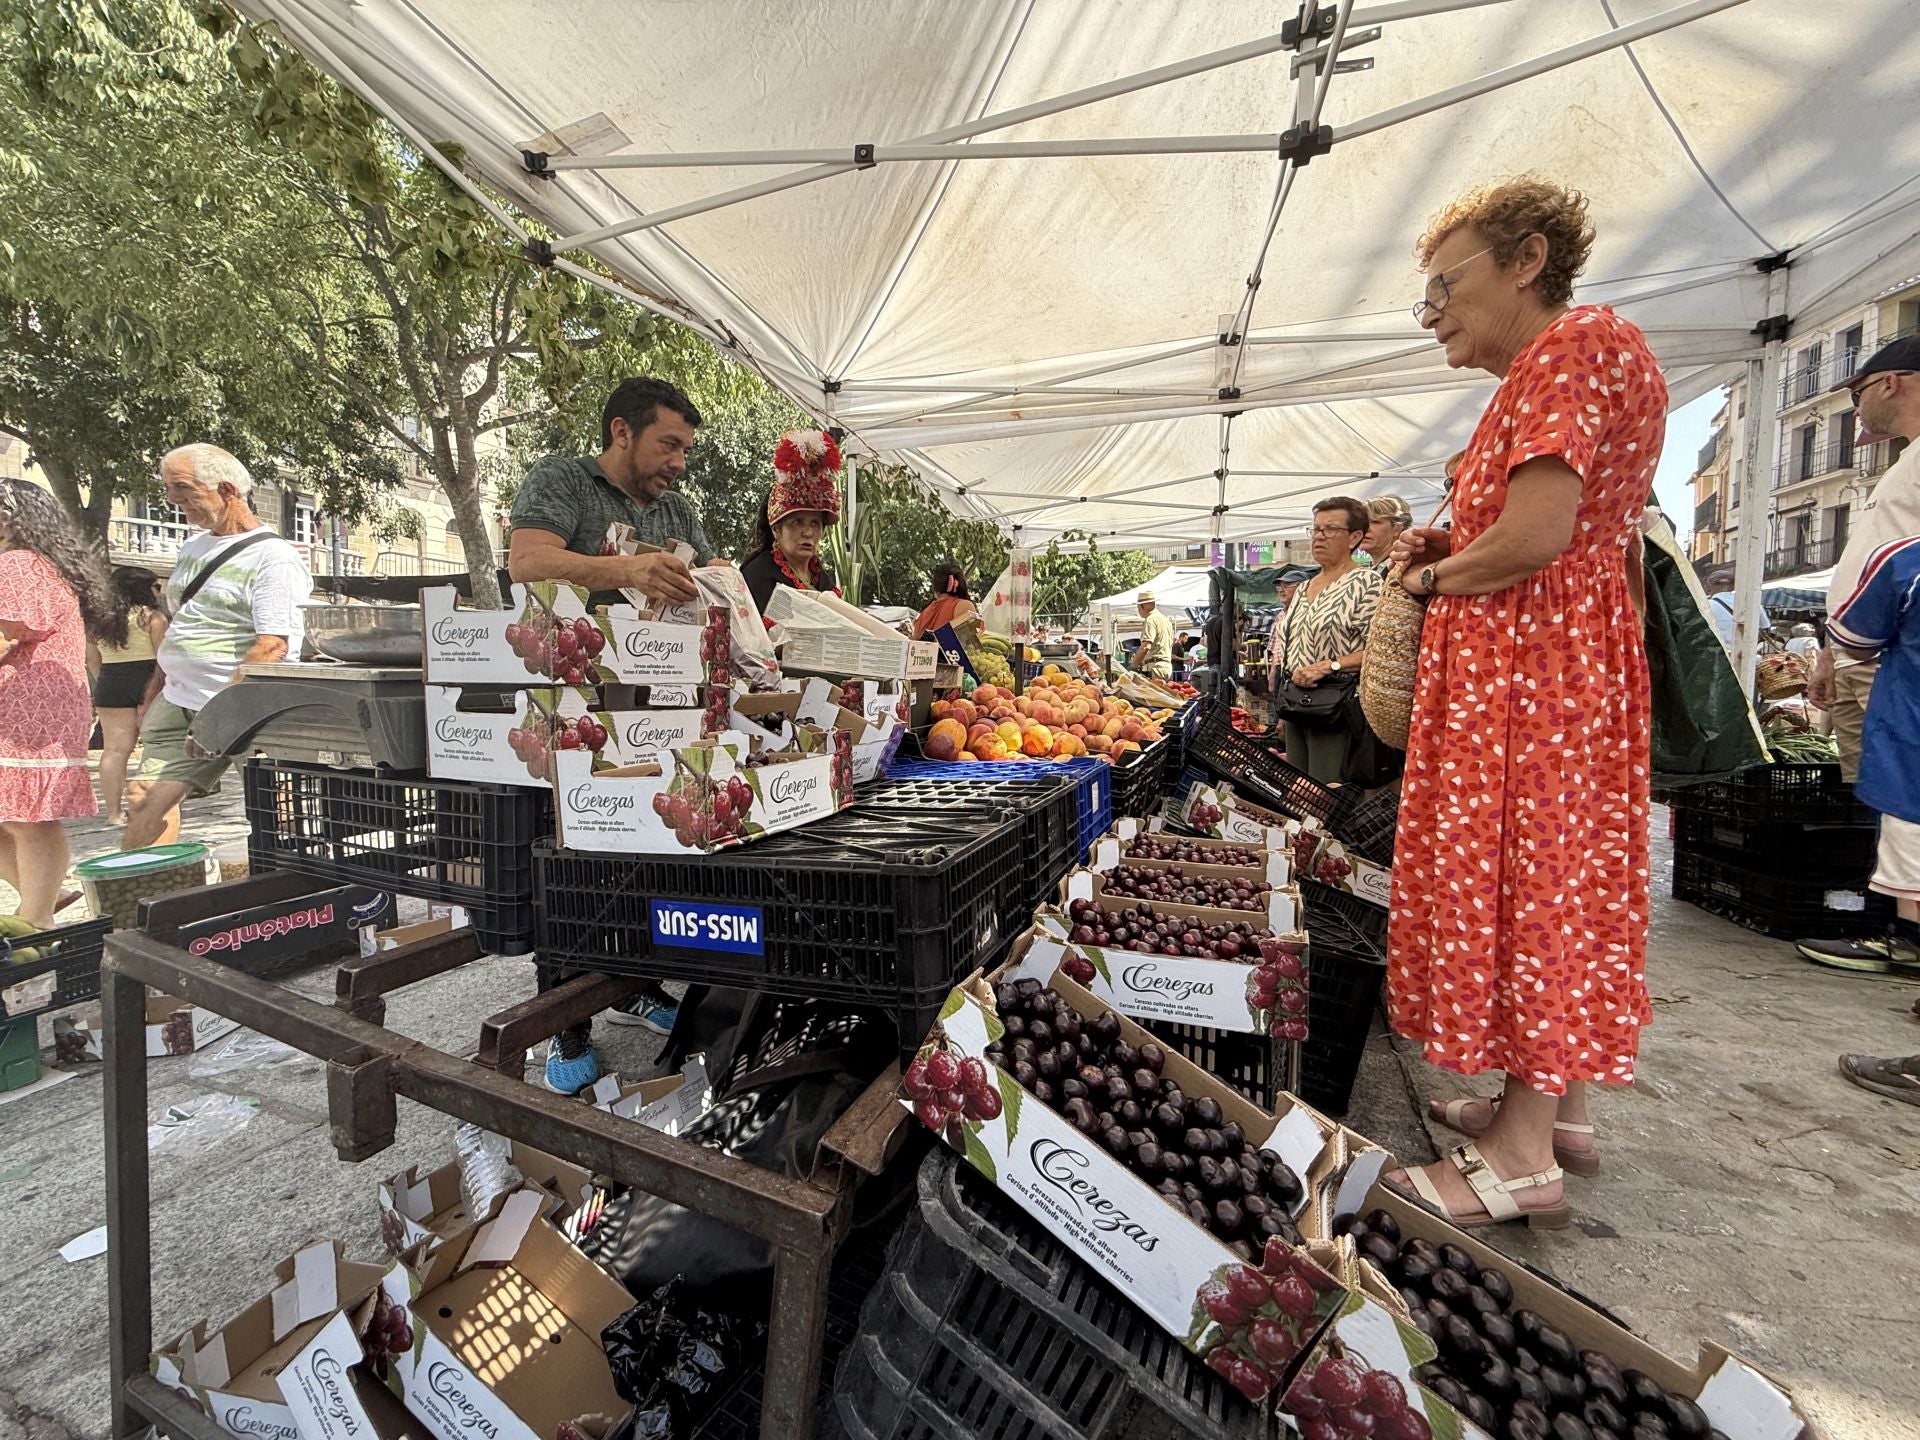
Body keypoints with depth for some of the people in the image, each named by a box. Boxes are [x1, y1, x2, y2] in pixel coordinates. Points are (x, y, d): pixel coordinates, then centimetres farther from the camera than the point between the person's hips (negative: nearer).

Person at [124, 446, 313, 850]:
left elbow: (272, 646, -21)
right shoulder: (193, 548, 16)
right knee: (144, 801, 0)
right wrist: (151, 696, 21)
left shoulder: (273, 558, -11)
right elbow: (176, 628, 25)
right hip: (175, 703, 8)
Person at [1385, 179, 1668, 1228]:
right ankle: (1557, 1106, 24)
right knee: (1552, 879, 13)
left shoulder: (1571, 345, -11)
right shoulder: (1550, 366, 22)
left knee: (1524, 880, -8)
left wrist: (1434, 577, -5)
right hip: (1554, 657, 11)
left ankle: (1524, 1158, 3)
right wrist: (1449, 551, 11)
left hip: (1529, 663, -11)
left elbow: (1535, 536, -22)